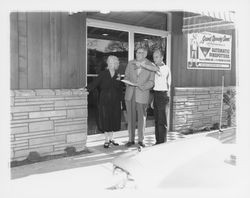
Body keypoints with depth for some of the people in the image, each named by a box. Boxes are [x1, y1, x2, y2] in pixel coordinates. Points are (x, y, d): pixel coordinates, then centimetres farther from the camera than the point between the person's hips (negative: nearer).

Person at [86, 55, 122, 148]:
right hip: (105, 101, -3)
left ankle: (111, 138, 21)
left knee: (113, 120, 7)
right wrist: (87, 88, -23)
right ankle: (107, 140, 11)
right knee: (105, 120, -1)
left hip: (115, 102, 3)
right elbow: (95, 83, -11)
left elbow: (120, 89, 12)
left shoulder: (117, 75, 8)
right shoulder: (103, 74, -2)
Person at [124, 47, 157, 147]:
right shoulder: (130, 63, 8)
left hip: (142, 94, -2)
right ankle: (131, 139, 16)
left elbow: (151, 82, -2)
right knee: (131, 117, 5)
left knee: (142, 118, 3)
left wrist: (143, 86, -19)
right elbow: (126, 77, 12)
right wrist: (128, 83, -9)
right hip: (130, 94, 2)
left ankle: (140, 140, 16)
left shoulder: (151, 66, 0)